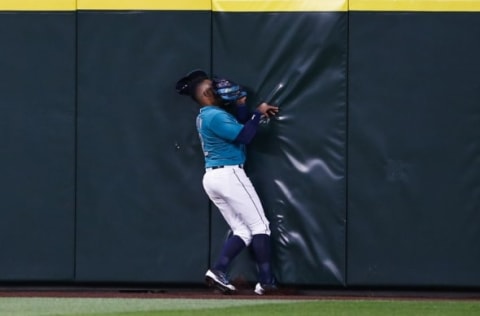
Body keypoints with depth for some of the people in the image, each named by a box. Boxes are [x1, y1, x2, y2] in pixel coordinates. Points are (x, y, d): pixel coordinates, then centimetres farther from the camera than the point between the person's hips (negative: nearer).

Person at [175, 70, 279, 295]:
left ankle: (218, 272, -7)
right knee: (259, 226, -5)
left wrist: (240, 105, 6)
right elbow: (245, 136, -18)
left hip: (212, 178, 10)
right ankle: (266, 282, -10)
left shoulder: (205, 117, 17)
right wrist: (259, 113, -8)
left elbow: (241, 125, 17)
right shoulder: (215, 116, -14)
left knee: (242, 231, 10)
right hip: (229, 175, -10)